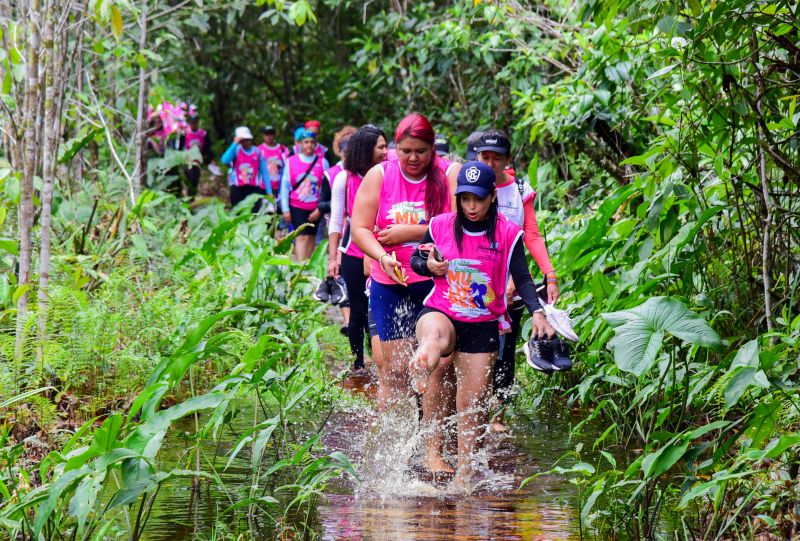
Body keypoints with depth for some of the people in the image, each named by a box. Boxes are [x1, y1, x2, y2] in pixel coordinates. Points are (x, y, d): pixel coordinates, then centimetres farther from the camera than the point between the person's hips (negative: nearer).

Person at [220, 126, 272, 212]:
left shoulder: (258, 152, 3)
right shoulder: (236, 150, 1)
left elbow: (264, 173, 4)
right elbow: (225, 160, -19)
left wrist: (269, 192, 0)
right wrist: (235, 143, -17)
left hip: (254, 188, 0)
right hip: (237, 188, 0)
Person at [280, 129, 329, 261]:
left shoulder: (322, 162, 1)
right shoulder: (291, 162, 1)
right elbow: (285, 186, 4)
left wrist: (320, 209, -7)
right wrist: (285, 209, 1)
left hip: (315, 209, 1)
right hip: (297, 207, -1)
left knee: (311, 237, 7)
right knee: (301, 236, -11)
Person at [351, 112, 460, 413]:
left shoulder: (451, 175, -1)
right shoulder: (379, 176, 4)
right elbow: (359, 228, -2)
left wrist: (410, 232, -15)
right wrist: (383, 257, -20)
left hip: (438, 284, -1)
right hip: (390, 285, 1)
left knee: (438, 368, -5)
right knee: (395, 369, -2)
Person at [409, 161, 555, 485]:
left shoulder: (508, 234, -3)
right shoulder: (440, 226, 1)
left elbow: (522, 279, -7)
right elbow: (415, 259, 14)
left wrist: (537, 312, -24)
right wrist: (429, 266, -10)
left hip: (482, 327, 1)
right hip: (439, 313, -1)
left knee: (471, 404, 3)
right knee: (436, 337, -41)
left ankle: (463, 474, 14)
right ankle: (419, 372, -72)